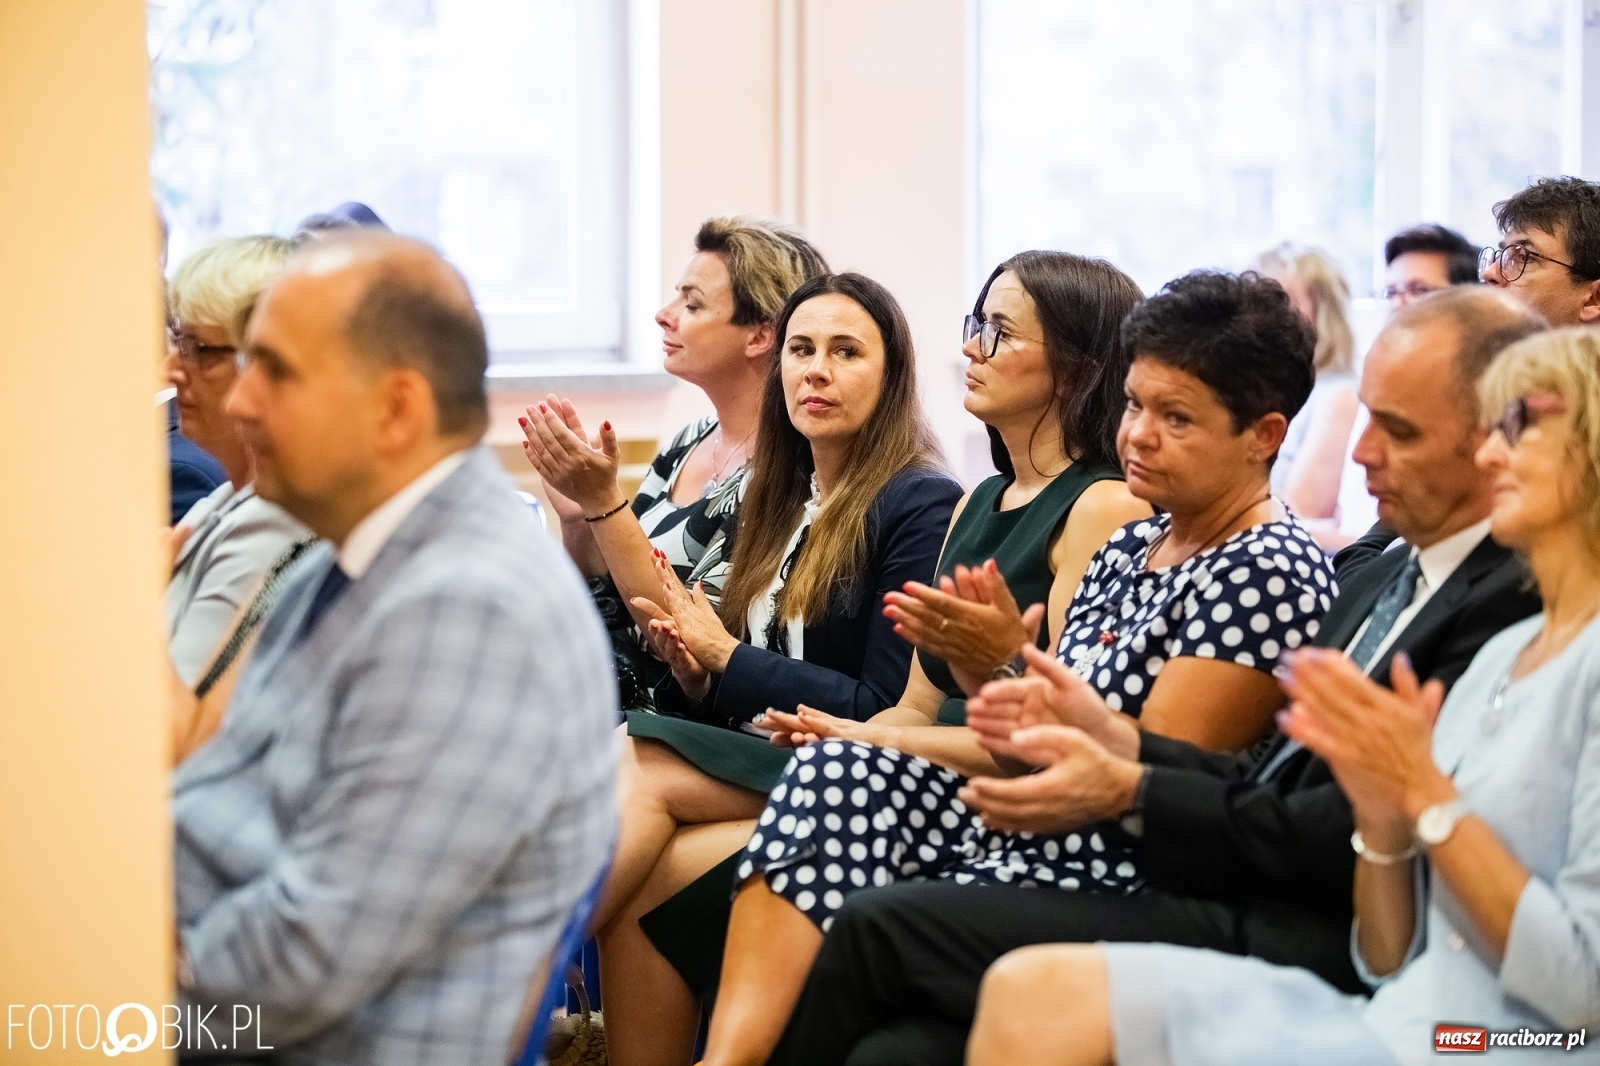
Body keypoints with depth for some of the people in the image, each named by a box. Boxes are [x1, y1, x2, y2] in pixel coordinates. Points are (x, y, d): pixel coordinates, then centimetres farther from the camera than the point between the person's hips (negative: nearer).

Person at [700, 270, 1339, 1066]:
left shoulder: (1270, 573, -11)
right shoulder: (1131, 547, 15)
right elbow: (1041, 750, 15)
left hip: (1117, 879, -9)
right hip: (1028, 830, 9)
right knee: (839, 773, -13)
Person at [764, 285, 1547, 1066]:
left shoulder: (1512, 600, -10)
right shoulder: (1375, 577, 20)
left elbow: (1347, 836, -15)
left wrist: (1128, 791, -8)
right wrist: (1116, 741, 2)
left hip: (1297, 939, -8)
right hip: (1227, 909, 8)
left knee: (882, 924, -11)